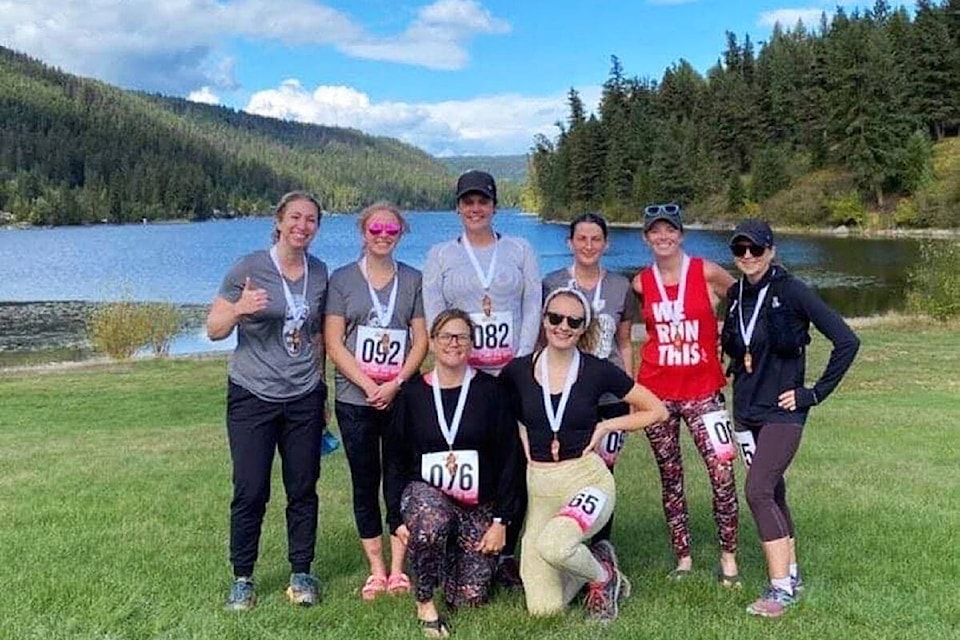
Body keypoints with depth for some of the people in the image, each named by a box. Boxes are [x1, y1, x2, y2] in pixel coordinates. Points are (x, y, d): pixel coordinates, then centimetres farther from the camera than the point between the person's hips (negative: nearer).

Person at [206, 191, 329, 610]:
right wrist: (239, 309, -24)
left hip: (304, 399, 3)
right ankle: (242, 578, 14)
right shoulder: (248, 269, -6)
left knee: (303, 489, 7)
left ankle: (301, 573, 20)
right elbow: (213, 330, -4)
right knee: (250, 492, -1)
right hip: (252, 398, -3)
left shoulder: (319, 273, 7)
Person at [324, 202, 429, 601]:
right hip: (355, 399, 0)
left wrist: (396, 383, -12)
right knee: (365, 483, 5)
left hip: (402, 398, 1)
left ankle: (397, 569, 12)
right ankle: (376, 570, 14)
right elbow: (333, 343, -2)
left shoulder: (413, 280, 7)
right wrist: (369, 386, -12)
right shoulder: (342, 279, 4)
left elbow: (421, 340, 3)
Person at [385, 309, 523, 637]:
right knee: (430, 523, -37)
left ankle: (453, 554, 30)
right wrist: (396, 518, -2)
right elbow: (395, 459, 6)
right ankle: (425, 601, -13)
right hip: (425, 491, 0)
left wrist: (501, 520, -6)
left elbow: (509, 458, -2)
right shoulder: (412, 392, 2)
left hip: (479, 505, 1)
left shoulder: (490, 390, -2)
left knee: (471, 598, -3)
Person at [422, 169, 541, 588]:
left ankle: (506, 555, 9)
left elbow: (533, 310, 5)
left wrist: (520, 362, -5)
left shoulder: (520, 250, 12)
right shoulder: (440, 256, 10)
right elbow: (434, 318, 4)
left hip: (513, 375, 1)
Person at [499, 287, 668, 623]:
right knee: (543, 608, -3)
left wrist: (606, 426, -5)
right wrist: (524, 449, 3)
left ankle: (604, 576, -1)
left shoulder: (598, 371, -6)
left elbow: (656, 410, 3)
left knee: (552, 544, -35)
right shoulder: (517, 371, -1)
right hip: (538, 487, 3)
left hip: (587, 478, -3)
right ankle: (594, 561, 27)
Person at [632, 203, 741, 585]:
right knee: (670, 478, 9)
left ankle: (728, 559, 4)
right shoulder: (640, 284, 3)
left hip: (702, 390, -2)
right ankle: (682, 558, 21)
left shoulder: (707, 274, -4)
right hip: (657, 392, 2)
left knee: (722, 471, -11)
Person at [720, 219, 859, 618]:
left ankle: (780, 588, -10)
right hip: (747, 409, 7)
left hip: (783, 410, -7)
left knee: (758, 490, -17)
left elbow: (847, 341, -14)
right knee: (772, 493, 14)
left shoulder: (791, 292, -13)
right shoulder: (736, 294, 6)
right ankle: (791, 574, 27)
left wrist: (816, 392, -11)